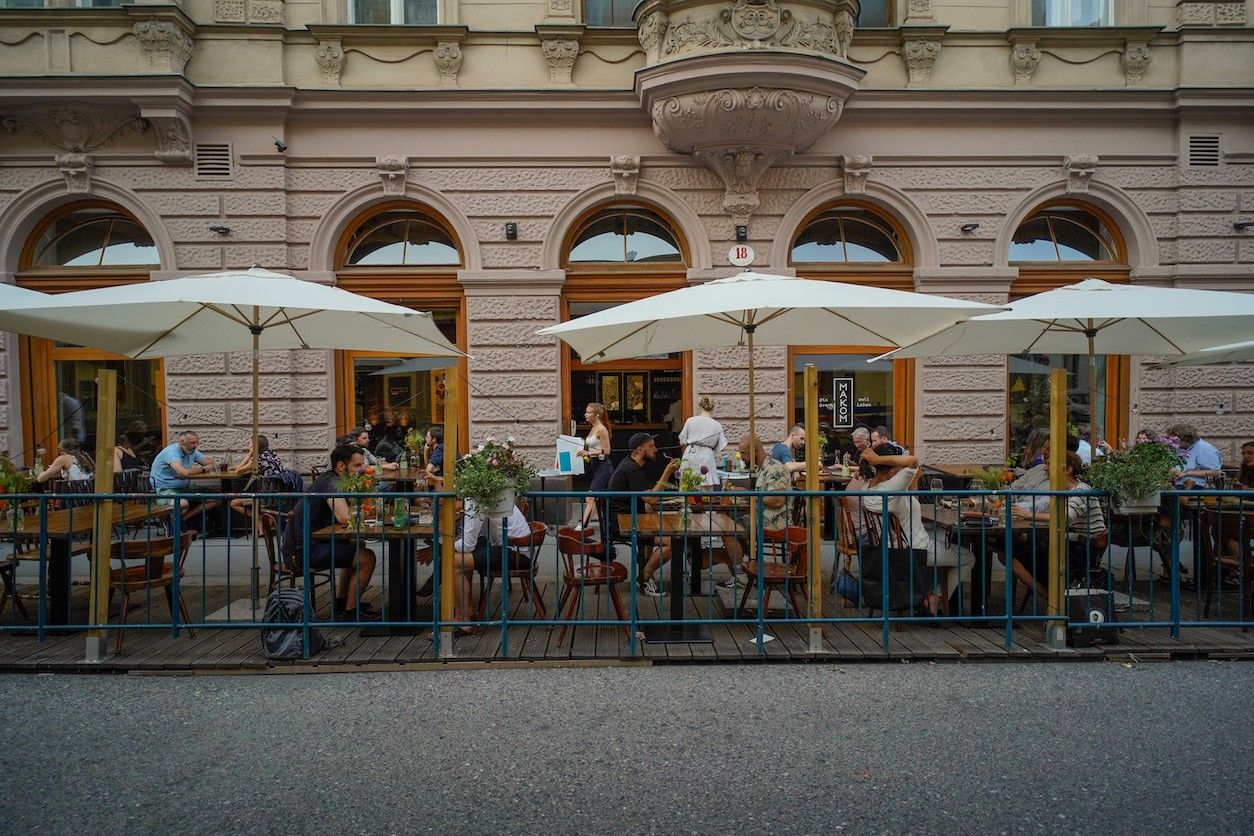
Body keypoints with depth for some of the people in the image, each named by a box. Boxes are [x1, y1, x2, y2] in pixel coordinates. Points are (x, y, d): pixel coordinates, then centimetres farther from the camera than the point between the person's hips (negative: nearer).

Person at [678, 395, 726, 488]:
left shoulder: (690, 421, 1)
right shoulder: (717, 425, 0)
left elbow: (683, 441, 4)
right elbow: (720, 448, 3)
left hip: (690, 456, 1)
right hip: (707, 457, -1)